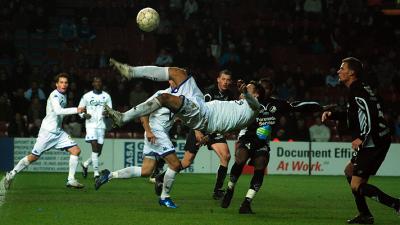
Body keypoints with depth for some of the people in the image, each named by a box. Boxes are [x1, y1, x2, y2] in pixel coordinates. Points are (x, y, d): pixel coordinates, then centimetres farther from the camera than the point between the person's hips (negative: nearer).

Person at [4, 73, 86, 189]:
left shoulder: (63, 96, 12)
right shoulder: (54, 95, -15)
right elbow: (58, 110, -32)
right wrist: (76, 110, -34)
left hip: (58, 132, 8)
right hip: (47, 131, -8)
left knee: (76, 150, -6)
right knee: (34, 157, -3)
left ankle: (71, 180, -4)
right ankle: (11, 174, 13)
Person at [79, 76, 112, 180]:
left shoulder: (106, 96, 9)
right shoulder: (86, 96, 2)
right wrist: (84, 115, -13)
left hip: (101, 125, 4)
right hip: (91, 124, -3)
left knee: (98, 151, 4)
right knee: (95, 146, -18)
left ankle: (85, 164, 31)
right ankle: (96, 172, -17)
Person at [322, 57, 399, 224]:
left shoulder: (356, 90, -13)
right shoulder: (360, 88, 19)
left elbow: (371, 112, -26)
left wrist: (362, 138, -27)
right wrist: (332, 115, 26)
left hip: (373, 144, -11)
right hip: (373, 143, 11)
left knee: (357, 185, -12)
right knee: (349, 171, 24)